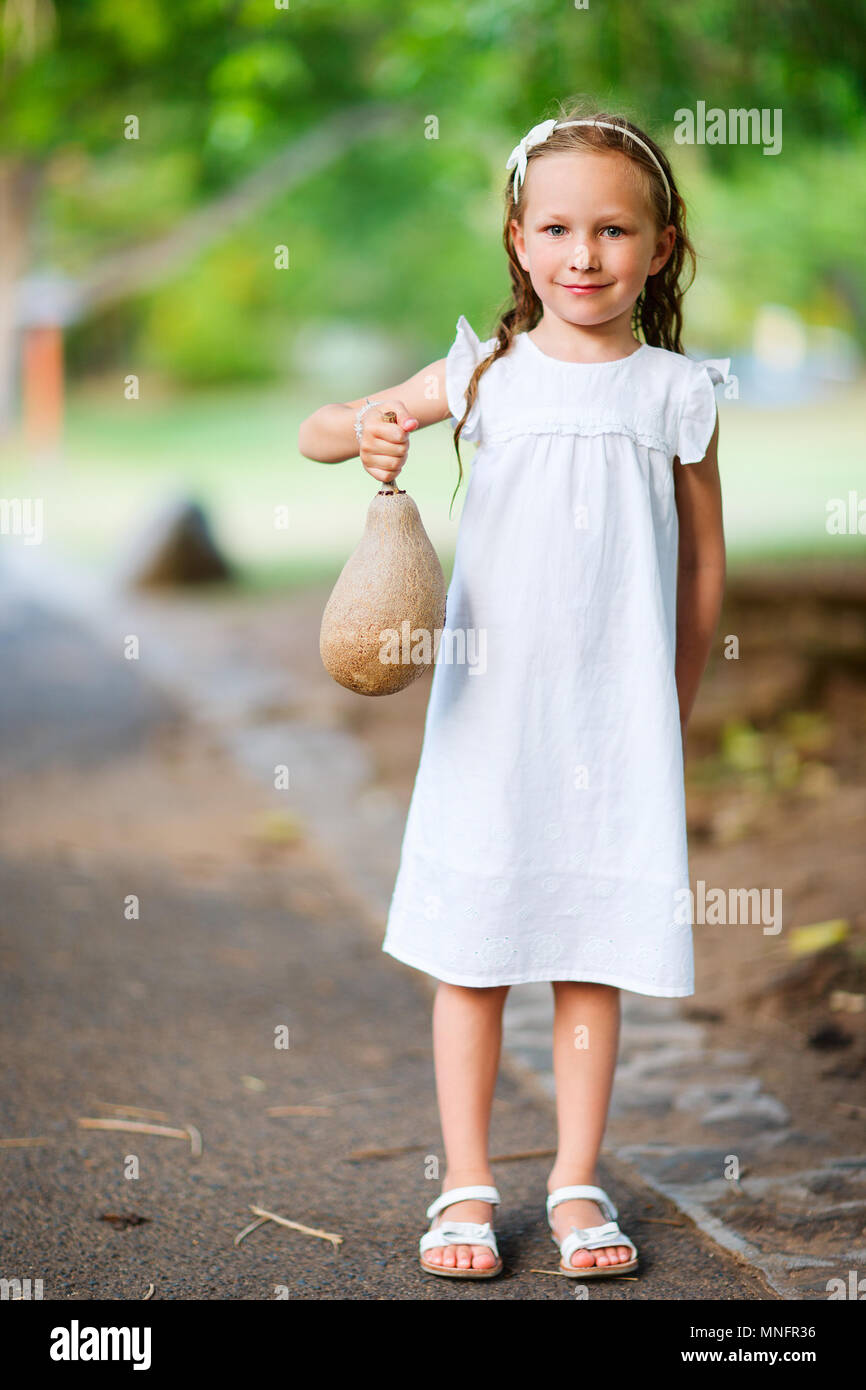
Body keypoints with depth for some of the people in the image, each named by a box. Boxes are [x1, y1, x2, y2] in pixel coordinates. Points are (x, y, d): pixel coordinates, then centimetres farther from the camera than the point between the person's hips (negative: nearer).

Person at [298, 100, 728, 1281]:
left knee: (594, 959, 8)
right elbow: (316, 432, 7)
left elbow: (704, 564, 9)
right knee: (470, 957, 5)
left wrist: (674, 714, 11)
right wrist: (367, 430, -16)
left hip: (617, 716, 0)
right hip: (489, 706, 0)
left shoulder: (676, 393, 0)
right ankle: (466, 1187, 19)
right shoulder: (485, 374, 1)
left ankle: (577, 1183, 22)